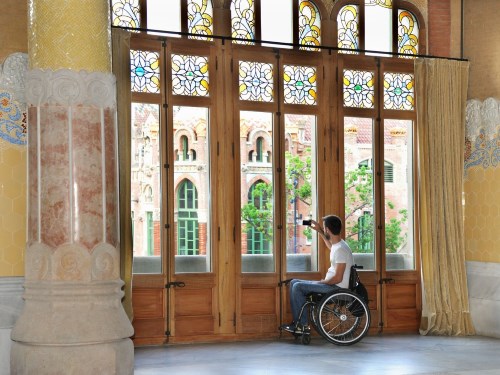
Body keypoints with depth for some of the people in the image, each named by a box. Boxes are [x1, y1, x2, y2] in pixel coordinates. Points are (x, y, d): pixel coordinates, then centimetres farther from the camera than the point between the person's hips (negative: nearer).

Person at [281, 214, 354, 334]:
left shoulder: (340, 249, -23)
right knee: (294, 282, 8)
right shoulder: (337, 244, 8)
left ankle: (303, 324, -8)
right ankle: (297, 322, 3)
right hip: (331, 284, 11)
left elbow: (338, 278, -26)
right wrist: (319, 231, 33)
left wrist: (321, 282, -11)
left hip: (337, 287, -10)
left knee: (298, 287, -17)